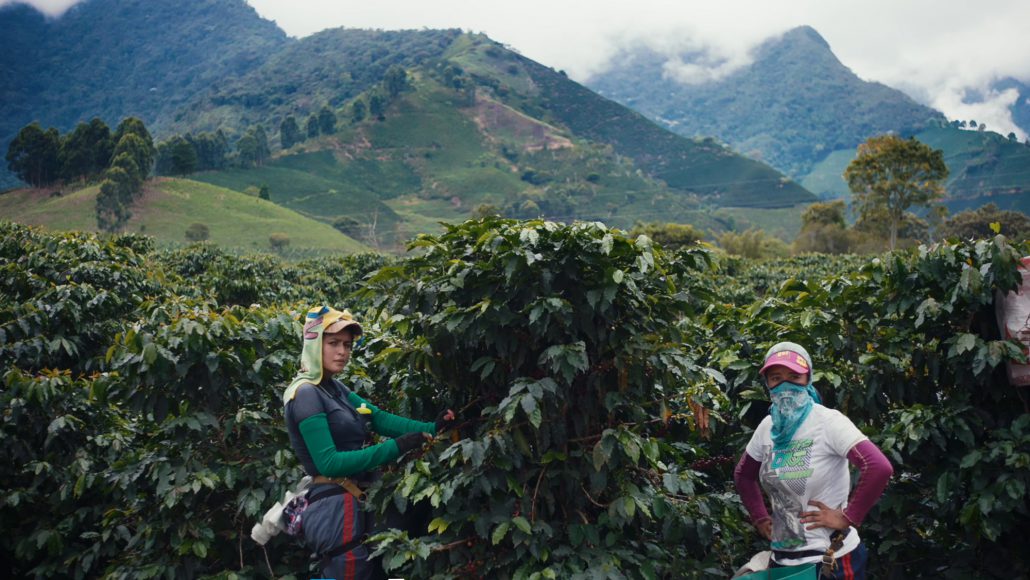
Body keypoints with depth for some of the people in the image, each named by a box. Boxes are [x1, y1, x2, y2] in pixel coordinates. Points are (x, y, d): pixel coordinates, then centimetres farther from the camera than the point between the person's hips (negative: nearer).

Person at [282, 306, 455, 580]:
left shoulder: (335, 389, 13)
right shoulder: (305, 394, -14)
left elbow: (380, 418, 1)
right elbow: (328, 462, -21)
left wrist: (431, 427, -14)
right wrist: (394, 448, -25)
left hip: (355, 505, 9)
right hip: (337, 508, -9)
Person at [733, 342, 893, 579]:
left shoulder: (828, 421, -16)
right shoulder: (768, 426, 2)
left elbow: (880, 468, -27)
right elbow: (742, 475, 18)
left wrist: (847, 517, -21)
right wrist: (761, 519, 9)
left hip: (832, 560, -6)